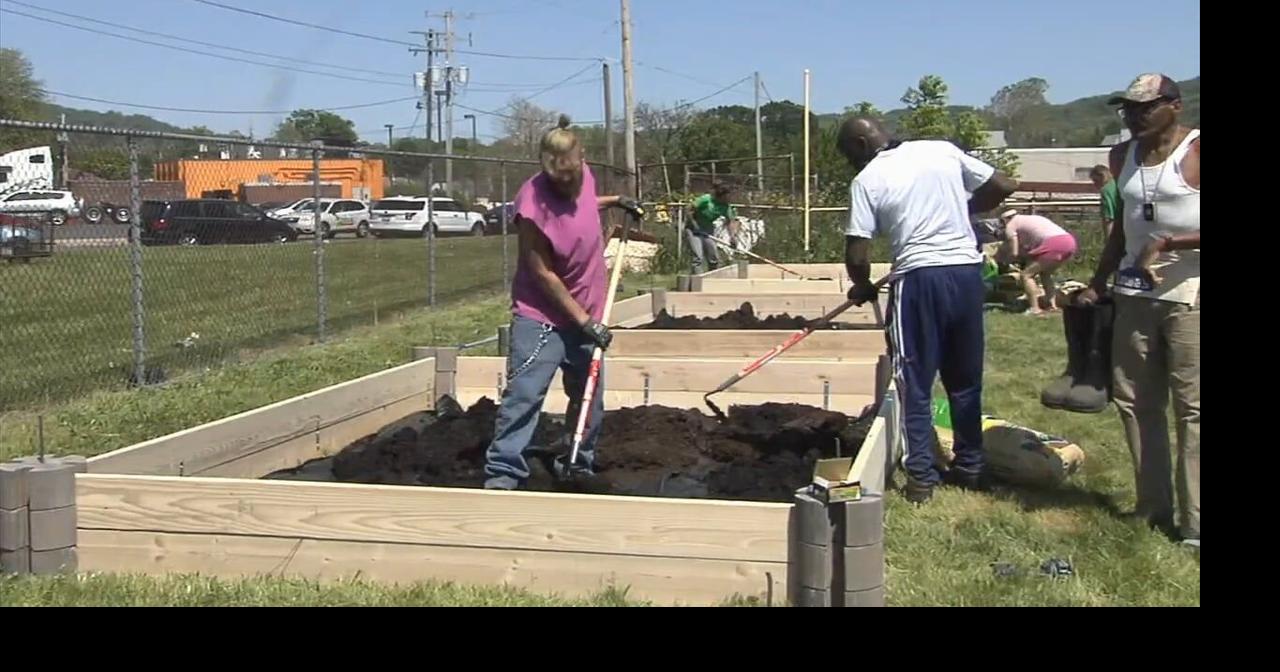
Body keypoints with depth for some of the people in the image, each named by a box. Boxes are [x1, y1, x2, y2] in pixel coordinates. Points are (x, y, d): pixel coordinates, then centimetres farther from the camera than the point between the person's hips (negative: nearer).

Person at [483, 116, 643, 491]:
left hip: (586, 313, 7)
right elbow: (543, 274, -20)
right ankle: (502, 473, -8)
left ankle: (578, 466, 29)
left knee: (589, 396, 14)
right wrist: (584, 321, -18)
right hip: (541, 316, -7)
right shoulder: (534, 203, -25)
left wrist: (614, 201, 12)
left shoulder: (585, 176, -5)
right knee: (524, 393, -13)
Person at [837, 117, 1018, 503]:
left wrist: (863, 287, 14)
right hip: (967, 271, 5)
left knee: (915, 383, 6)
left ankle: (921, 478, 7)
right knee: (966, 379, 16)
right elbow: (1004, 187, 11)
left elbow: (856, 256, -6)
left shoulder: (867, 180, -3)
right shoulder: (943, 150, 8)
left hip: (919, 277, -4)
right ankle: (970, 468, 25)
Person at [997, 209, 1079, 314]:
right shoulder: (1030, 219, 35)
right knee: (1045, 273, 27)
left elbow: (1014, 253, 8)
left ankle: (1035, 308, -3)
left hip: (1054, 244, -8)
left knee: (1027, 275, 3)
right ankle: (1052, 304, 20)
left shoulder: (1011, 225, 12)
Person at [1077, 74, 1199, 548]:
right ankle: (1153, 508, 18)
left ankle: (1194, 521, 0)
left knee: (1191, 406, -5)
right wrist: (1098, 282, 17)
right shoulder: (1124, 156, 12)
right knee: (1133, 400, 8)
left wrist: (1167, 243, -24)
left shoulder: (1195, 151, -10)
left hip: (1189, 295, -7)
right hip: (1135, 293, 7)